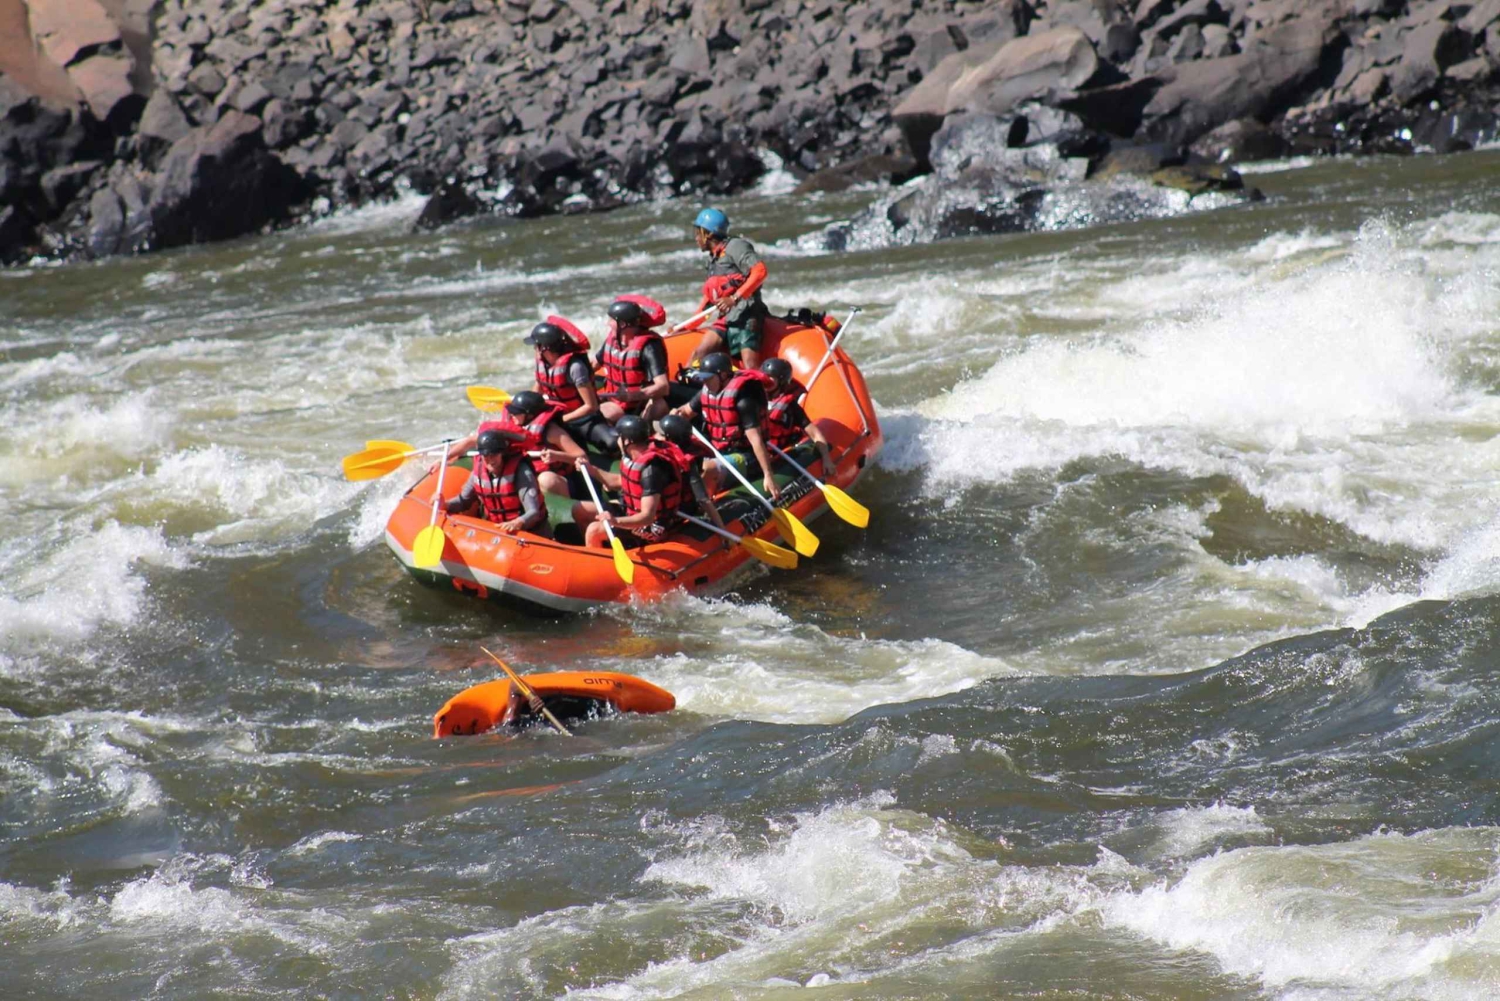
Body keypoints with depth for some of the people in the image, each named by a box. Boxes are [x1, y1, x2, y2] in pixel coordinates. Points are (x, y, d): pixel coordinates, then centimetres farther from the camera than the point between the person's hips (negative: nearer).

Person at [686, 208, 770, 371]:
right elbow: (709, 298, 31)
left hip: (745, 317, -8)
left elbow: (760, 271, -17)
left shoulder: (735, 246, -3)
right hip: (726, 320, 8)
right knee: (699, 354, -2)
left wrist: (735, 299, -23)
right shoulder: (714, 259, 24)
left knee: (750, 367, -19)